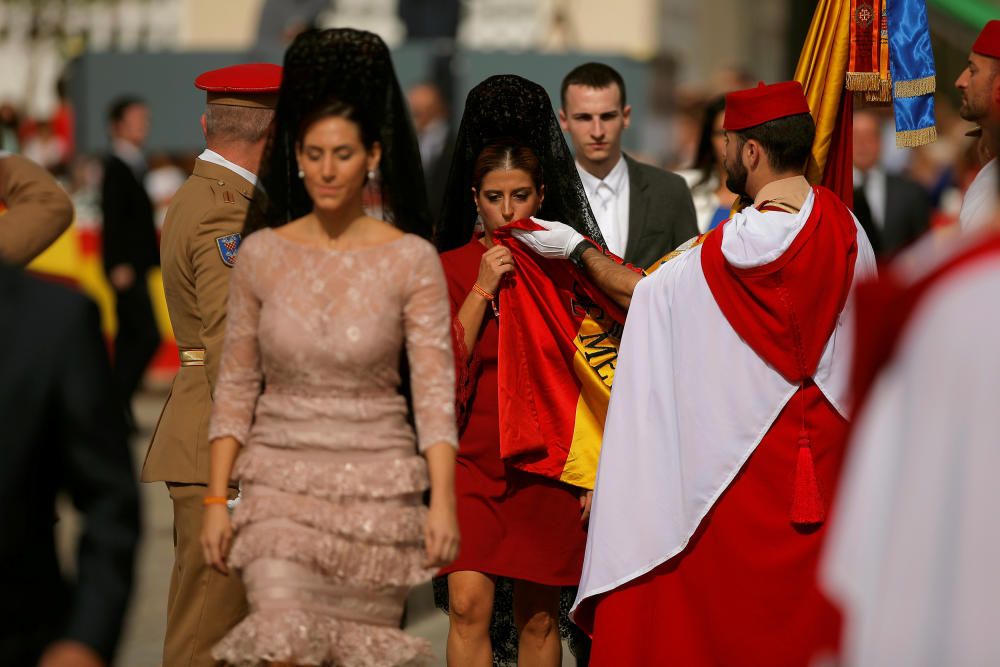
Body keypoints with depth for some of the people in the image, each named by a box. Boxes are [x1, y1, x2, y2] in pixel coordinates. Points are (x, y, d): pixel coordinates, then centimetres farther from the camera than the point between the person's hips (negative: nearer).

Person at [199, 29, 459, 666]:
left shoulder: (412, 260, -3)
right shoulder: (262, 254, 2)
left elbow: (435, 387, -7)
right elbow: (236, 387, 6)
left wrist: (443, 500, -18)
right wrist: (216, 500, 0)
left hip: (377, 488, 0)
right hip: (280, 480, 1)